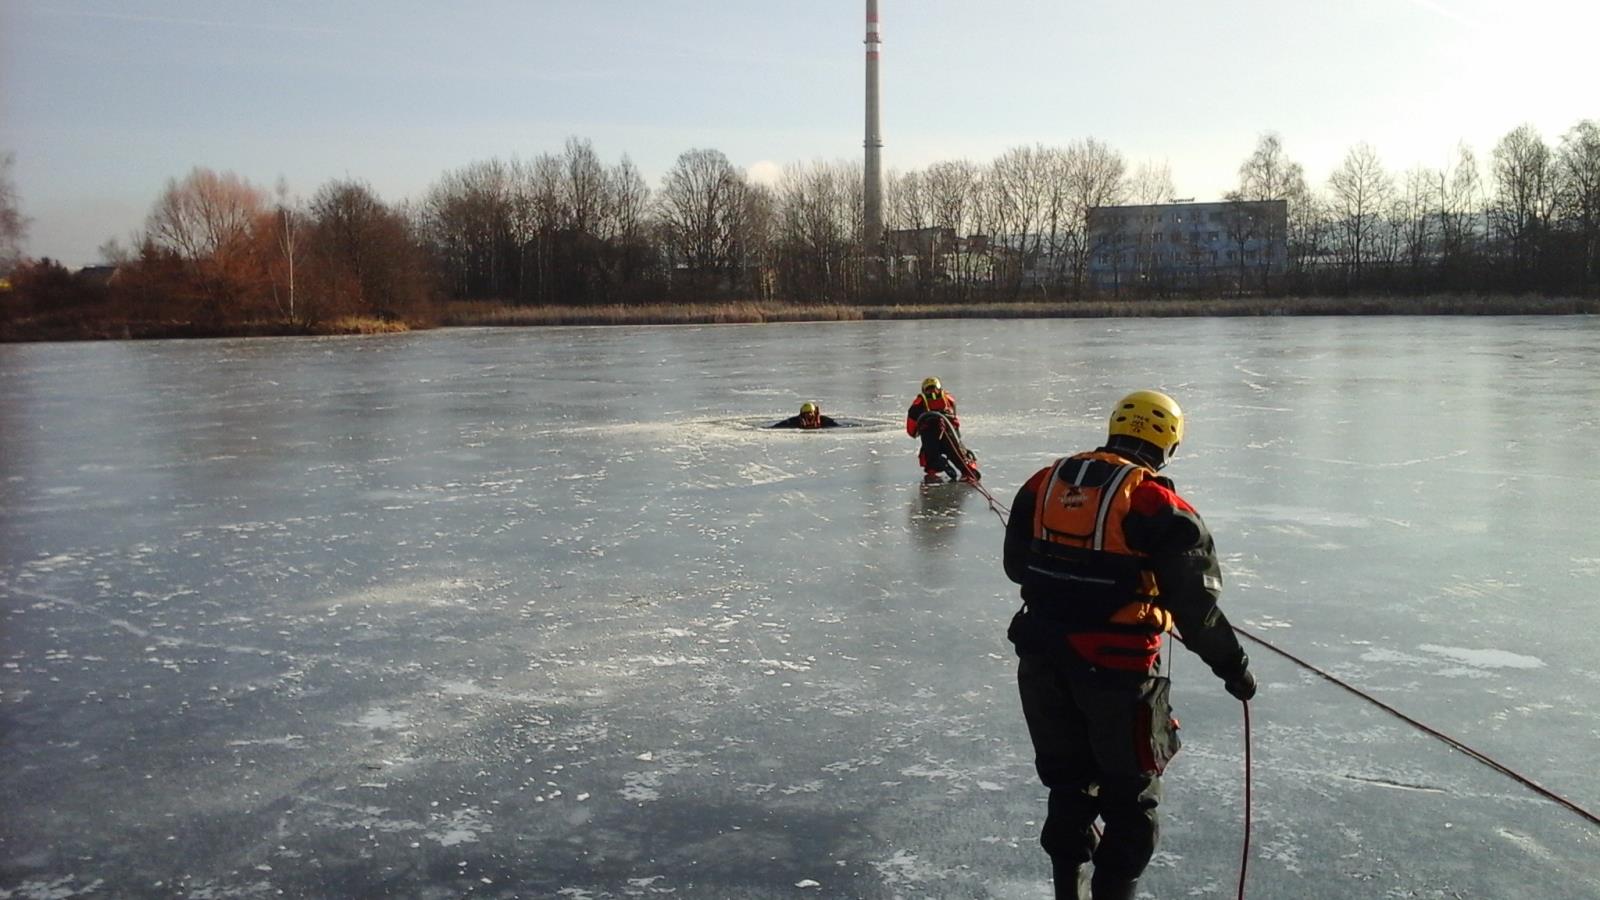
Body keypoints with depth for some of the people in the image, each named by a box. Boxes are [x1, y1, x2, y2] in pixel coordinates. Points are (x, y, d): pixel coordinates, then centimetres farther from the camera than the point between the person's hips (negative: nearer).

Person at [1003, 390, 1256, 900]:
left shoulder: (1042, 485, 3)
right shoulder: (1160, 506, -13)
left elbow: (1016, 565, 14)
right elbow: (1194, 607, -12)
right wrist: (1233, 666, 2)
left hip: (1042, 662, 6)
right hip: (1117, 668, -5)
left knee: (1068, 784, 22)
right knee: (1131, 797, 12)